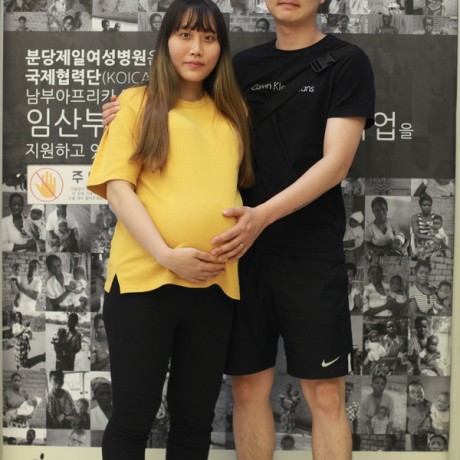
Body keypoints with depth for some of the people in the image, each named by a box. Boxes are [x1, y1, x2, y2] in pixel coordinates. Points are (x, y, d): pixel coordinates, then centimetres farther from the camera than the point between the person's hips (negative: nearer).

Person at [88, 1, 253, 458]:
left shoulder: (233, 111, 14)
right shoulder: (138, 102, 3)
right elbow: (117, 186, -6)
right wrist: (166, 255, -16)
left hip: (215, 283, 4)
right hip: (144, 277, -3)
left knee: (195, 418, 13)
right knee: (133, 415, 5)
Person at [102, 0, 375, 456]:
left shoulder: (346, 63, -2)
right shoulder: (245, 65, 12)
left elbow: (335, 163, -11)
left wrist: (263, 215, -24)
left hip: (312, 253, -4)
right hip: (244, 251, 4)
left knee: (325, 396, 0)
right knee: (248, 387, 7)